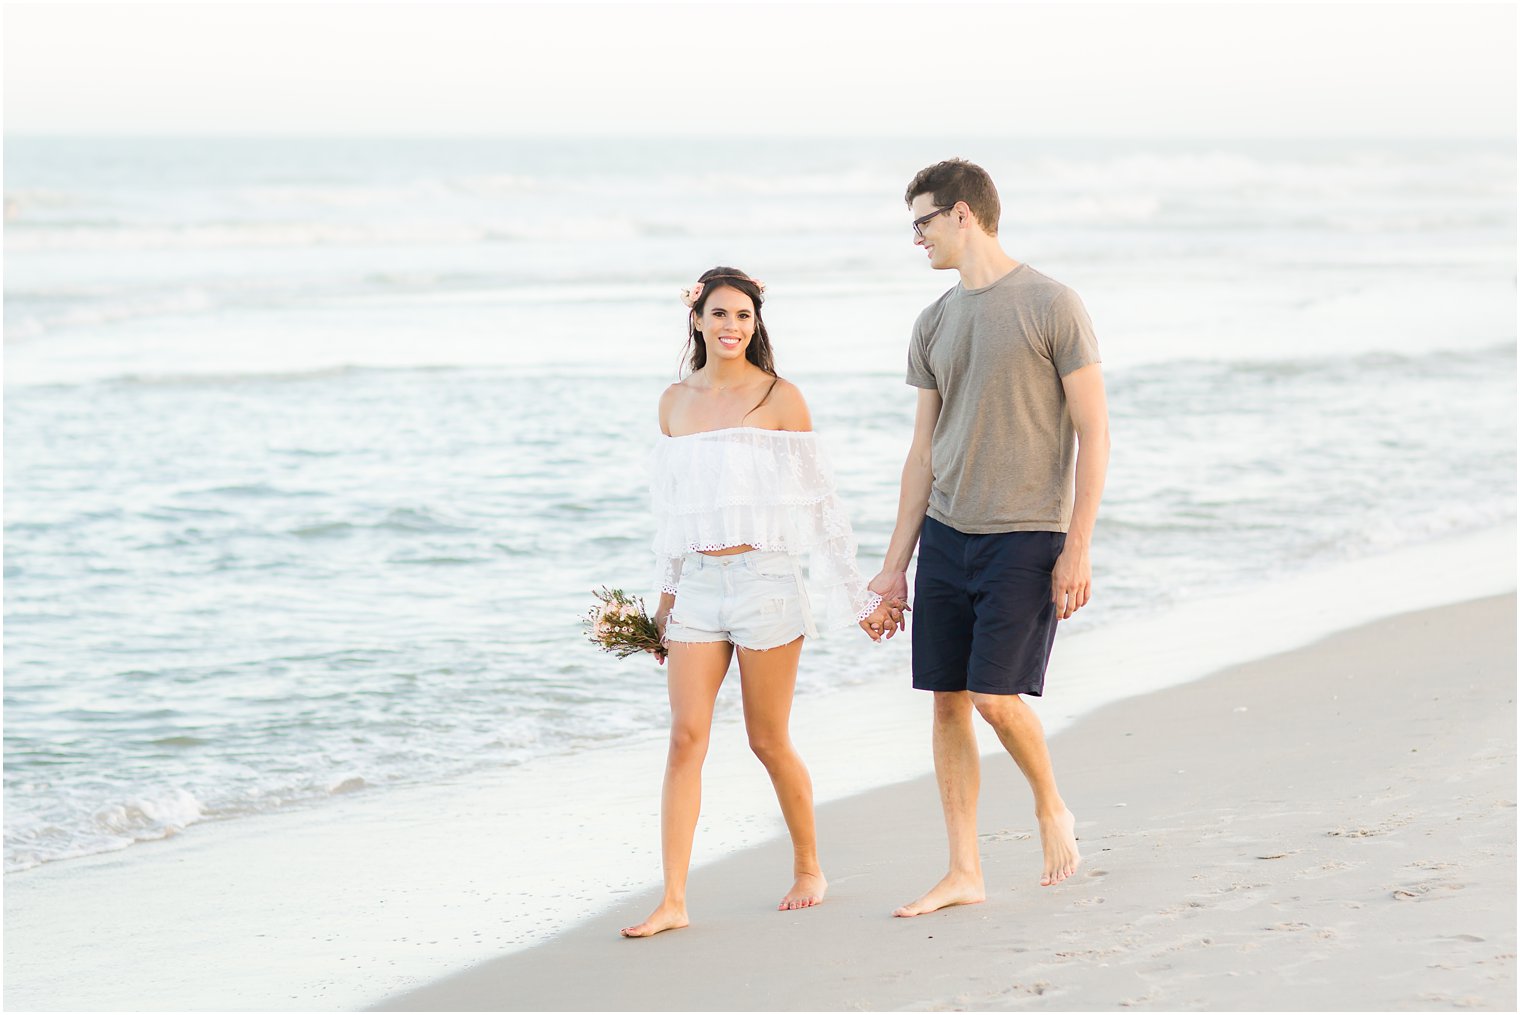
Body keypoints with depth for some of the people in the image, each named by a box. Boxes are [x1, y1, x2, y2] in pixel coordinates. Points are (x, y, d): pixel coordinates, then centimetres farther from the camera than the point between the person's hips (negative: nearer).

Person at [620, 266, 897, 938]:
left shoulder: (780, 399, -2)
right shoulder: (675, 402, 10)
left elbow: (816, 501, 1)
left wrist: (857, 596, 1)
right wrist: (665, 596, 19)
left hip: (764, 579, -3)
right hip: (697, 583, 4)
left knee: (768, 740, 3)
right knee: (686, 735, -6)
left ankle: (808, 867, 25)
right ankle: (672, 901, -9)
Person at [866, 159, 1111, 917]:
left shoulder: (1051, 307, -8)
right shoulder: (934, 325, 12)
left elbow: (1094, 434, -8)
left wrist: (1078, 549, -13)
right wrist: (894, 565, 13)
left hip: (1026, 537, -6)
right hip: (947, 535, 6)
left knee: (996, 698, -13)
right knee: (947, 703, 4)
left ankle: (1051, 805, 16)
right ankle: (964, 874, 10)